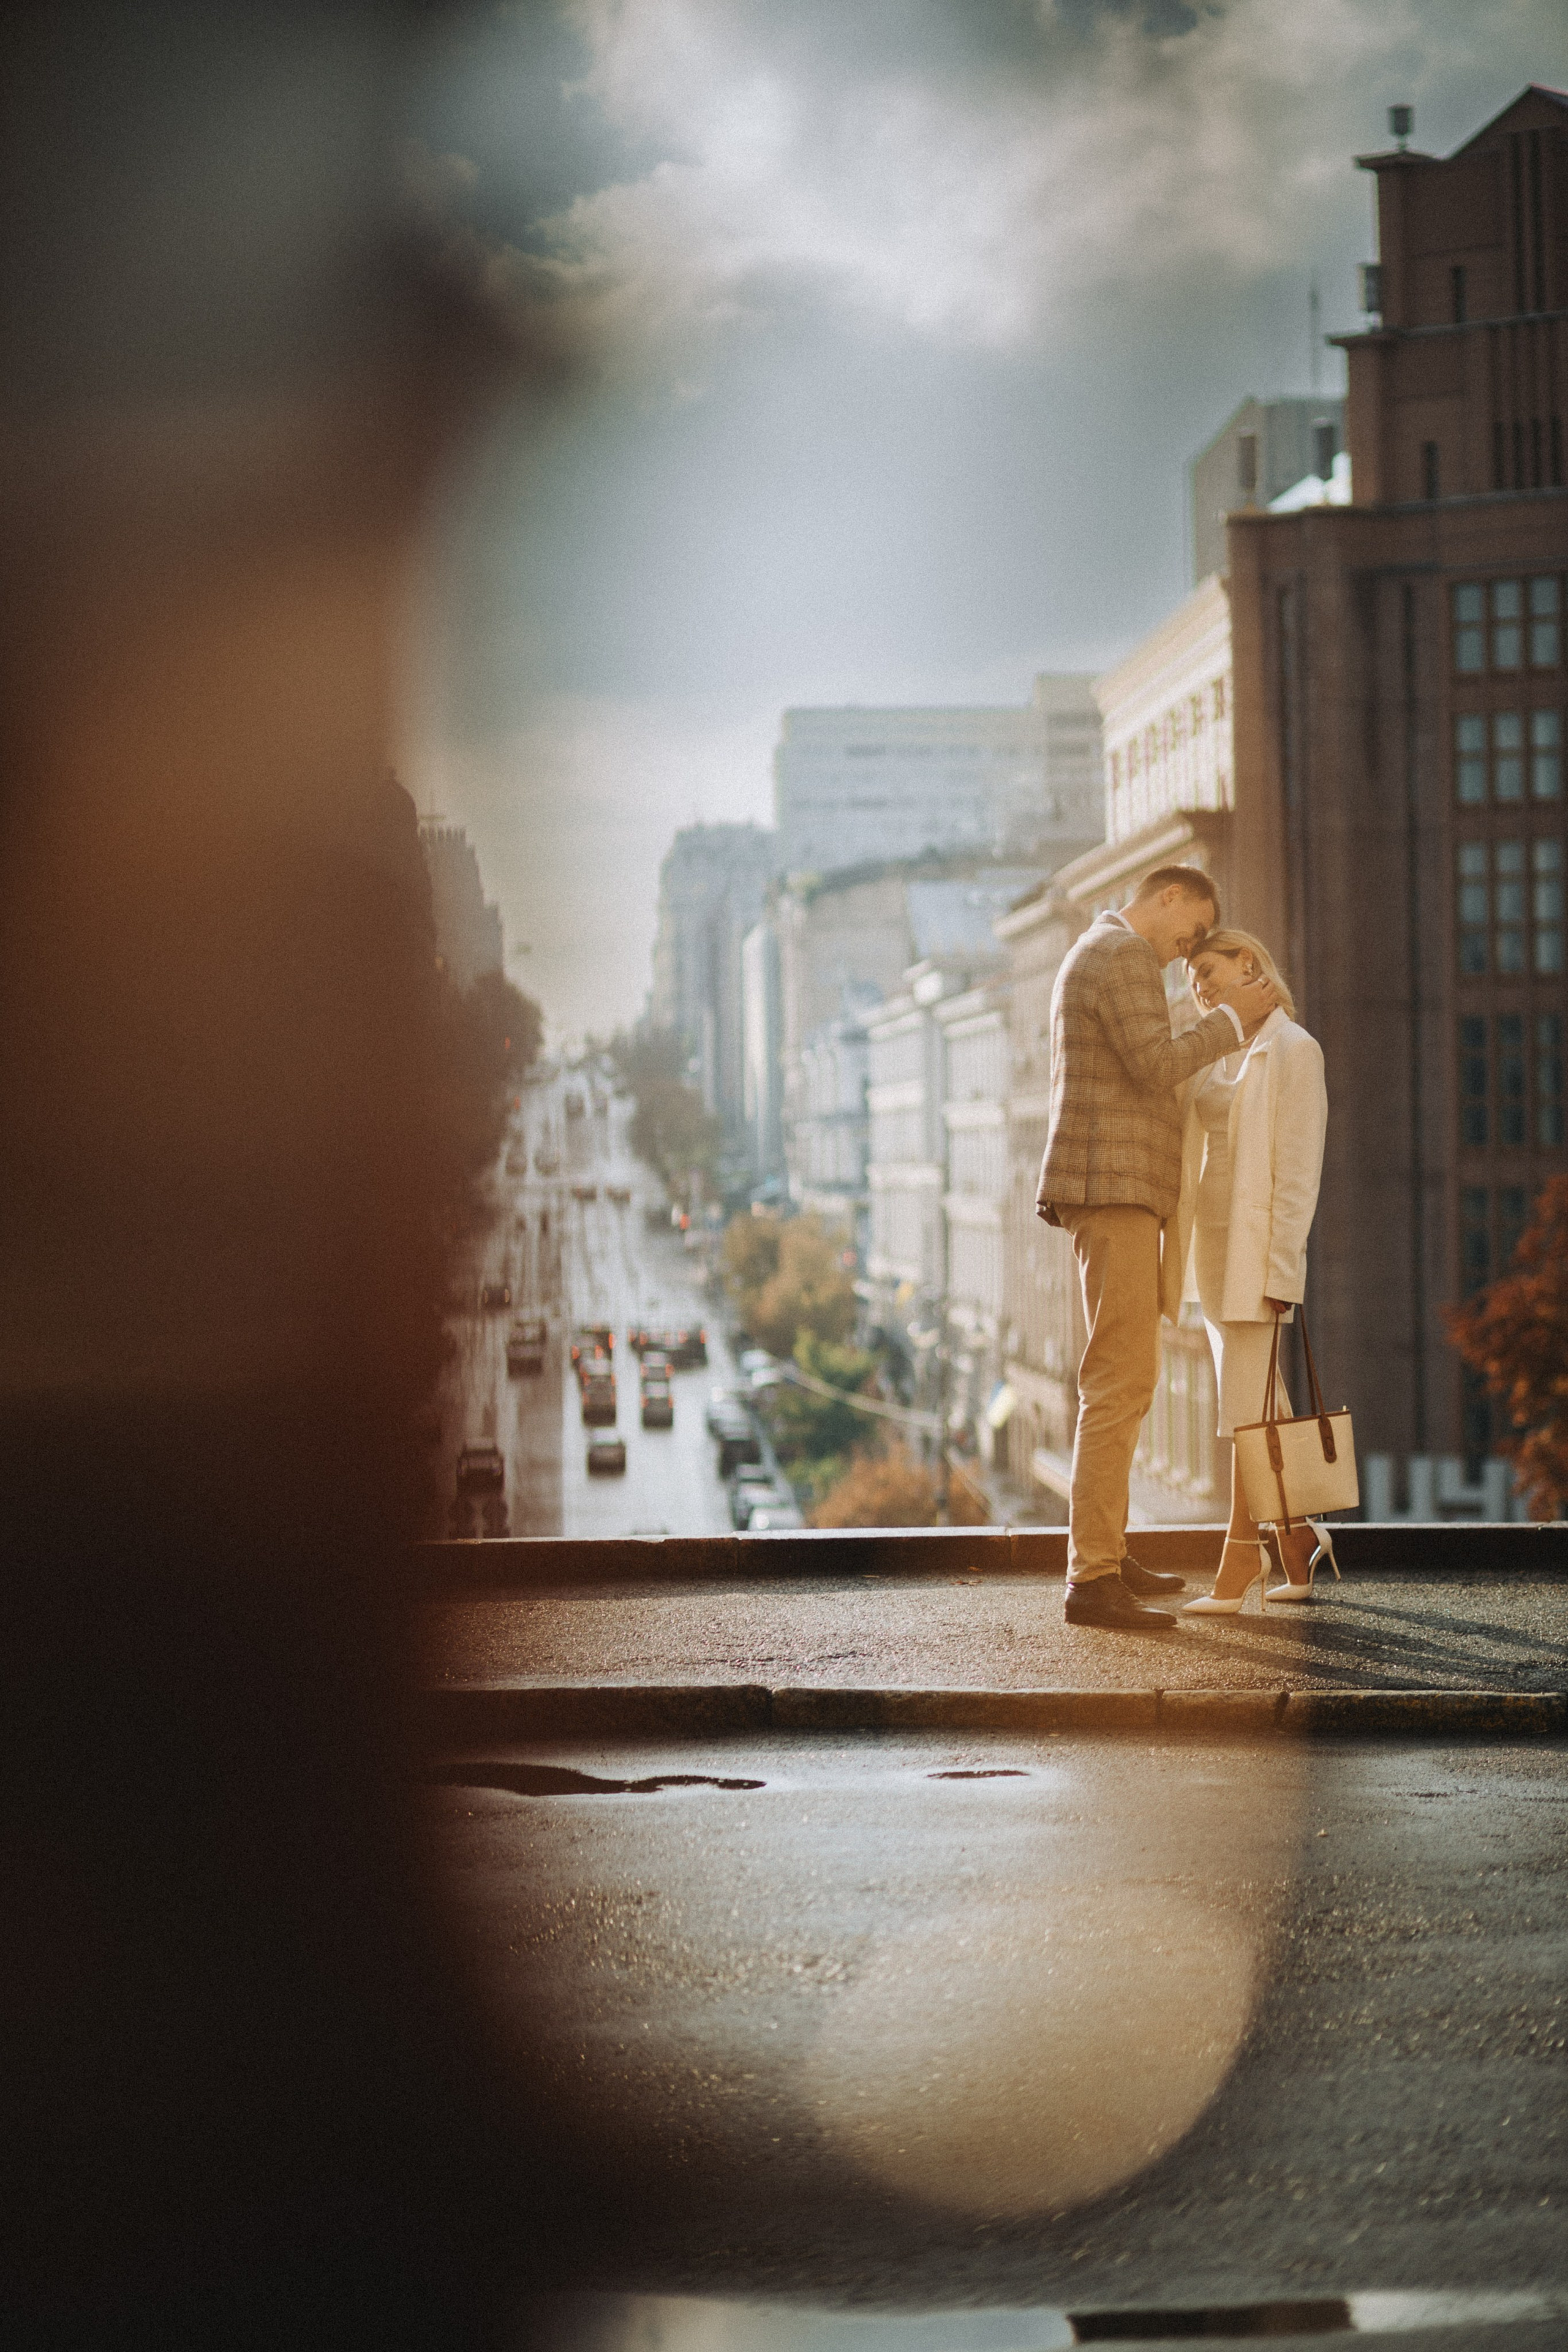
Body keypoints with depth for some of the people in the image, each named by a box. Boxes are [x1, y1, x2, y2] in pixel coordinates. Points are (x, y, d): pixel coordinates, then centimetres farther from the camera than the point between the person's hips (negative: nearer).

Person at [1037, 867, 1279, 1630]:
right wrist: (1230, 1017, -7)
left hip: (1110, 1194, 11)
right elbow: (1155, 1069, -18)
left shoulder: (1088, 957, 23)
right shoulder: (1122, 954, -10)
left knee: (1120, 1375, 17)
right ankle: (1092, 1579, -18)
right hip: (1114, 1190, -11)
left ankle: (1106, 1554, 23)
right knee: (1123, 1376, -15)